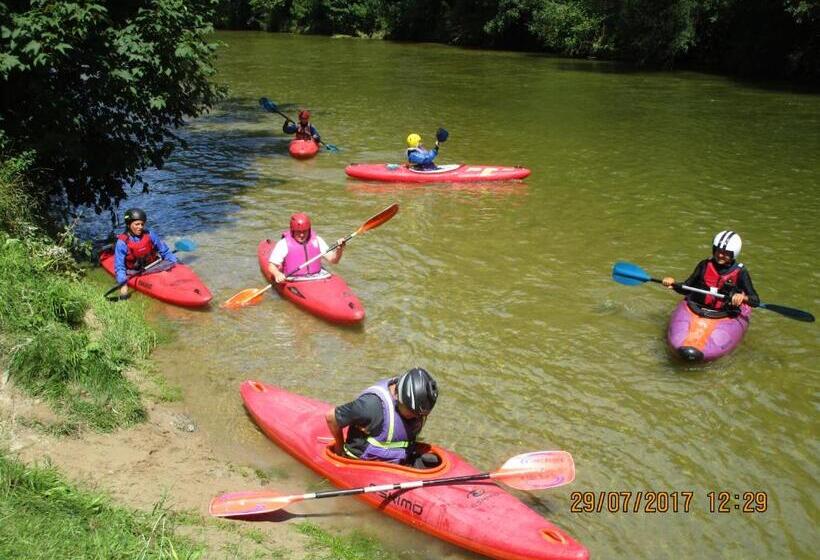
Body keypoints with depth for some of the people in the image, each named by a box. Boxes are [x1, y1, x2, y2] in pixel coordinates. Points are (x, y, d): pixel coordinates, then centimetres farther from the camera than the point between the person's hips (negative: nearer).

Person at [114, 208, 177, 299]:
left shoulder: (150, 235, 2)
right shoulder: (122, 242, -8)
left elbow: (165, 252, 11)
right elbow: (119, 266, -10)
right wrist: (123, 284, -20)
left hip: (154, 267, 4)